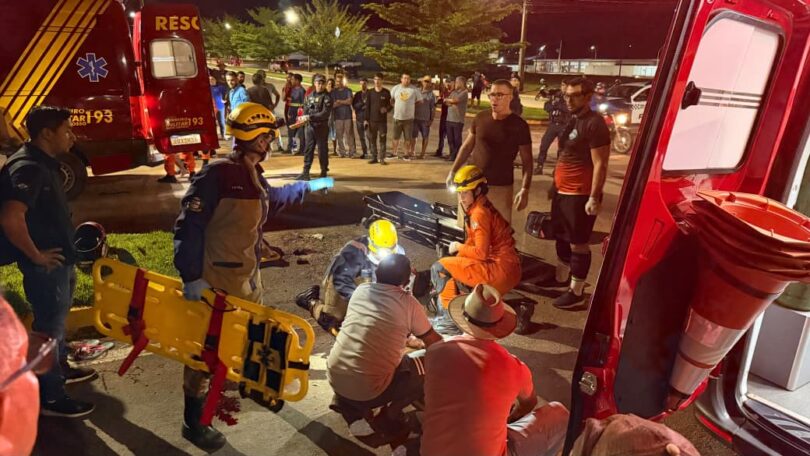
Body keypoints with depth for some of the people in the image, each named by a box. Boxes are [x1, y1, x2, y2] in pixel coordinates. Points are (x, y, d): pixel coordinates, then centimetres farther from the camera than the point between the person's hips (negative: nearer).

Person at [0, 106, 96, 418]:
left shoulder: (44, 163, 8)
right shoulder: (28, 167, -24)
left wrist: (65, 251, 17)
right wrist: (37, 256, -23)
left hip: (60, 259, 10)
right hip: (47, 266, -10)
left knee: (56, 319, 24)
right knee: (49, 326, 2)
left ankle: (60, 369, 43)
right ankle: (50, 397, 16)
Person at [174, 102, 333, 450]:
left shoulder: (253, 175, 8)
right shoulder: (218, 173, -22)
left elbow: (272, 198, 31)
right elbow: (189, 225, -23)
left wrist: (309, 186, 38)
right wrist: (191, 275, -26)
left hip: (247, 276, 9)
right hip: (215, 280, -9)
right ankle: (193, 422, 18)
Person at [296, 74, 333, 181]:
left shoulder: (327, 97, -7)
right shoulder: (310, 95, 13)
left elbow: (325, 113, -17)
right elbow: (305, 108, 18)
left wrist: (311, 117, -22)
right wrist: (305, 117, -3)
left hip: (321, 127, -5)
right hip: (309, 126, 6)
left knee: (322, 150, 2)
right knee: (308, 149, 5)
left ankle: (324, 173, 12)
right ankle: (305, 173, 8)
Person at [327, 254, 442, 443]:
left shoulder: (361, 290, 7)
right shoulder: (409, 303, -6)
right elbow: (434, 343, 8)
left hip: (334, 378, 5)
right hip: (369, 391, -5)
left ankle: (346, 402, 21)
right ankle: (389, 415, 5)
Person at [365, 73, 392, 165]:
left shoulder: (386, 92, 3)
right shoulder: (370, 92, 7)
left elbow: (390, 105, 7)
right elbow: (367, 106, 8)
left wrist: (386, 109, -16)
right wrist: (366, 119, 2)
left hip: (383, 120, -2)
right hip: (372, 120, 2)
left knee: (382, 139, -2)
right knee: (372, 139, 4)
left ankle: (382, 158, 2)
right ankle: (374, 157, 12)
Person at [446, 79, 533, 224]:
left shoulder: (519, 125, -8)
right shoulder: (480, 117, 2)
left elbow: (527, 160, -5)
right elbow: (467, 146, 13)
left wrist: (525, 189, -14)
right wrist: (453, 171, 10)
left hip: (500, 187, -3)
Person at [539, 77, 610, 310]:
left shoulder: (595, 124, -16)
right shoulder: (572, 120, 14)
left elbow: (600, 165, -19)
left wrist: (594, 197, -22)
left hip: (580, 194, -10)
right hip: (562, 191, 10)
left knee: (578, 243, -1)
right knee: (562, 237, 21)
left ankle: (576, 291, 9)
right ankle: (561, 277, 38)